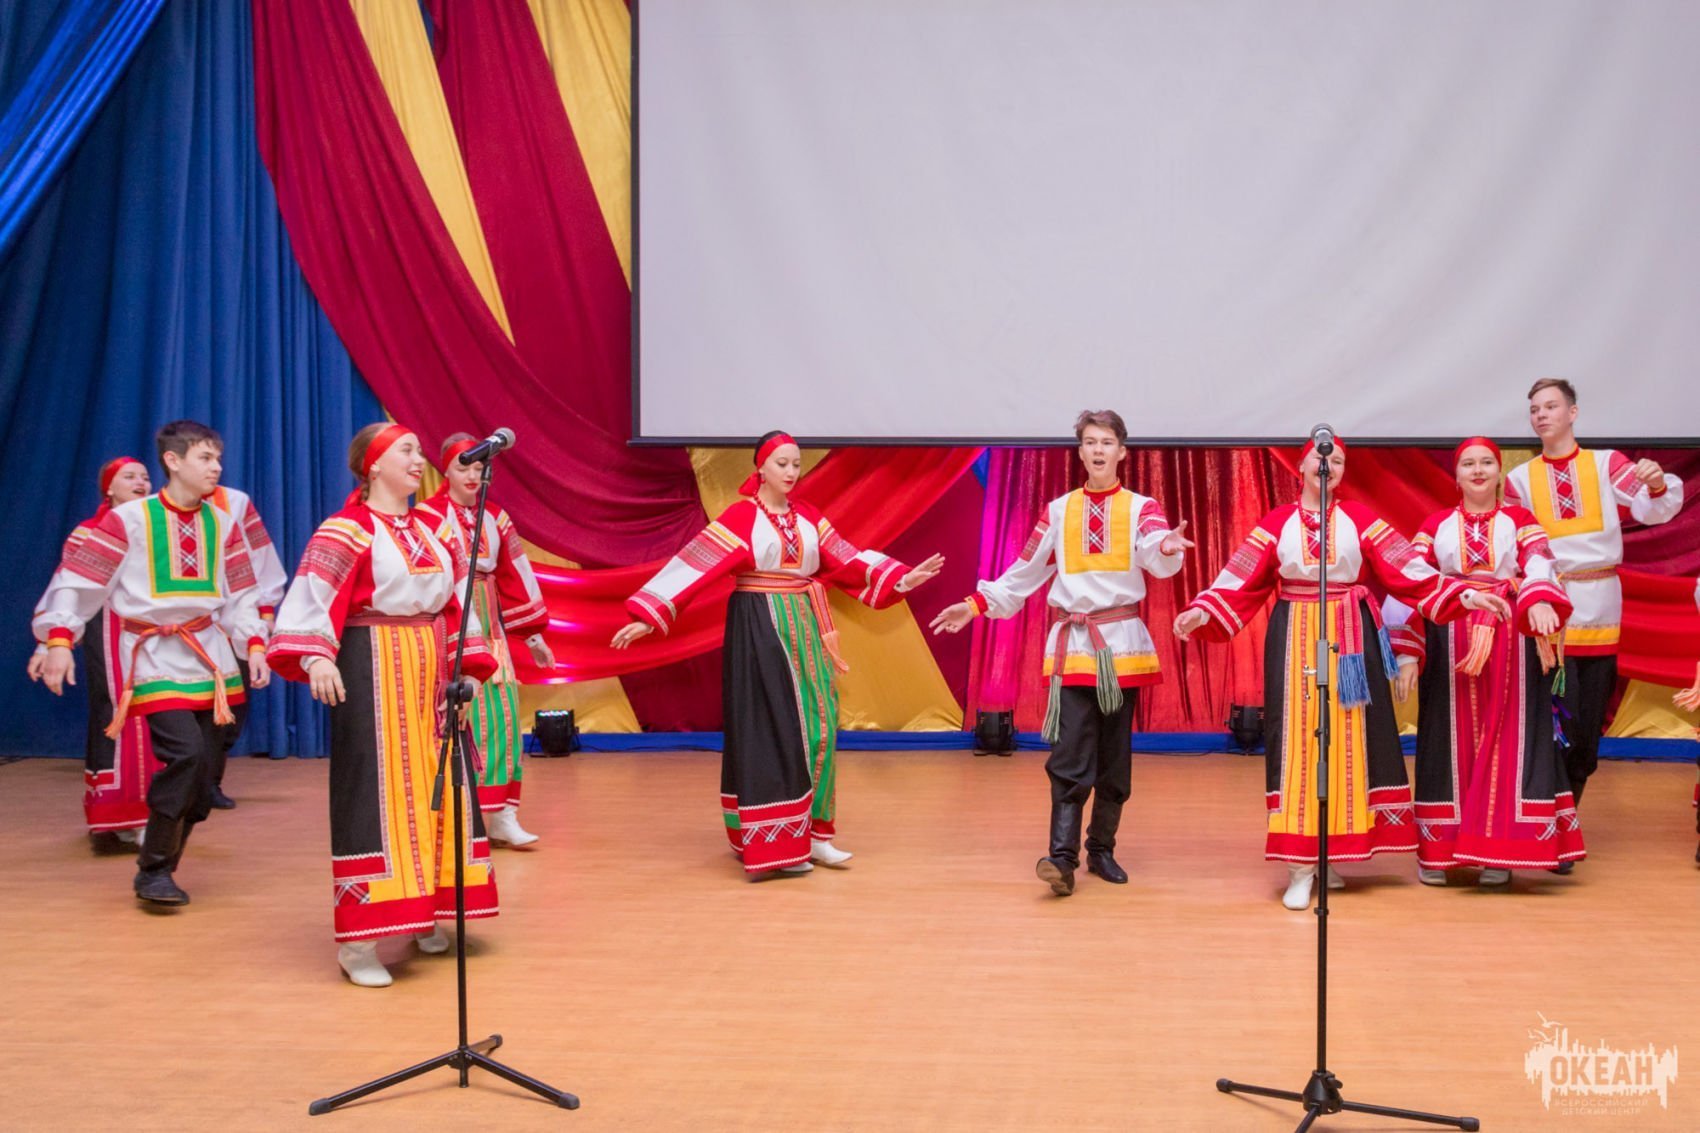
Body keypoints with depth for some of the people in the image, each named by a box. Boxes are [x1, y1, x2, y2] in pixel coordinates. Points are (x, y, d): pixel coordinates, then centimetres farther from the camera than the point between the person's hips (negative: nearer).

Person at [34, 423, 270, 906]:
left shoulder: (222, 525, 9)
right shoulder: (129, 519, -6)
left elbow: (241, 594, 14)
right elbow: (78, 577, -7)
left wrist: (254, 644, 5)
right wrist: (58, 638, -15)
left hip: (208, 649, 5)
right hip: (154, 653, -5)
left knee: (202, 774, 3)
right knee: (185, 753, -21)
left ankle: (162, 868, 20)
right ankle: (152, 870, -6)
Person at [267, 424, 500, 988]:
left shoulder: (431, 530, 13)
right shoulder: (347, 529, -9)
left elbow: (455, 602, 17)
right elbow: (312, 596, -22)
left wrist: (467, 664, 11)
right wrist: (316, 657, -37)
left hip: (430, 671, 7)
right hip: (373, 671, -7)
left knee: (438, 784, 11)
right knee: (374, 789, -9)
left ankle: (424, 911, 25)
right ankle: (356, 938, -4)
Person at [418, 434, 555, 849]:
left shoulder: (495, 517, 10)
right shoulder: (428, 517, -6)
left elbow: (513, 576, 12)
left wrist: (533, 634, 14)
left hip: (489, 628, 5)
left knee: (500, 715, 0)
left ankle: (501, 815, 4)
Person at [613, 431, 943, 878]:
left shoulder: (809, 517, 9)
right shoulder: (740, 517, -8)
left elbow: (848, 560, 8)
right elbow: (693, 563, -13)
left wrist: (901, 579, -2)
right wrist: (649, 615, -20)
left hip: (804, 632, 6)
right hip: (760, 632, -6)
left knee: (814, 729, 5)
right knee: (770, 733, -6)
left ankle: (810, 833, 14)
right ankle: (772, 842, -1)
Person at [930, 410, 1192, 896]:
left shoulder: (1141, 508, 3)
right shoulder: (1058, 511, 8)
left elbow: (1157, 561, -18)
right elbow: (1025, 572, 12)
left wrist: (1168, 549, -41)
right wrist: (977, 604, 6)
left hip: (1122, 642, 0)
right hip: (1072, 643, 0)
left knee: (1115, 754, 7)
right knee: (1070, 754, -9)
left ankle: (1101, 850, 18)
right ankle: (1062, 855, -14)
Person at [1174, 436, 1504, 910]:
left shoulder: (1360, 518, 5)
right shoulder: (1276, 523, 4)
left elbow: (1410, 570, 0)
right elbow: (1240, 579, -2)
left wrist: (1467, 595, -9)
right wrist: (1203, 610, -17)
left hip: (1351, 639, 1)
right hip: (1295, 641, -1)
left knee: (1348, 738, 3)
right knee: (1297, 737, -4)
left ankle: (1330, 855, 14)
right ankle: (1299, 867, -3)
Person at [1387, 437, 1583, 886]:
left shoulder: (1520, 521, 8)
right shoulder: (1435, 525, 9)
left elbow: (1539, 565, -12)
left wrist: (1539, 602, -35)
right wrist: (1407, 654, -7)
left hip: (1509, 645, 0)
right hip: (1450, 645, 0)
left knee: (1506, 740, 0)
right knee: (1450, 741, 1)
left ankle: (1498, 850, 5)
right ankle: (1437, 849, 7)